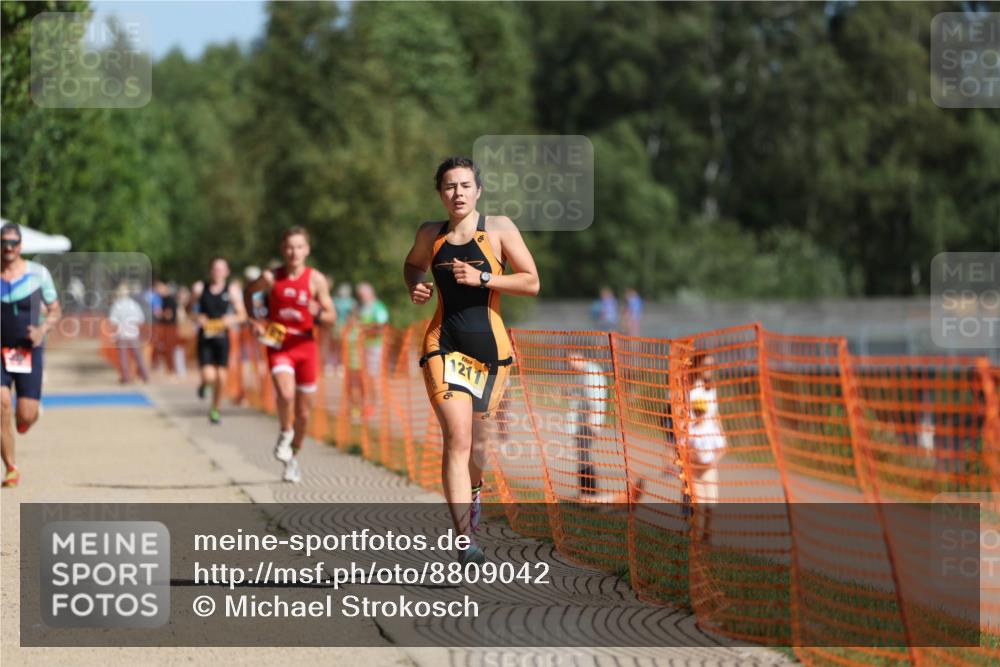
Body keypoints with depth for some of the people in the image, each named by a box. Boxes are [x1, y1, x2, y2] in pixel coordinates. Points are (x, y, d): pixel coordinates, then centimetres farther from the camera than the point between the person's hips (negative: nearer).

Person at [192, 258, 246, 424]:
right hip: (205, 337, -1)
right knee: (208, 376, -14)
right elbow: (189, 310, 10)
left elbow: (242, 315, 2)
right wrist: (197, 318, -11)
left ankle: (215, 410, 23)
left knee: (221, 377, 3)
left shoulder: (232, 289, 0)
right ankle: (204, 384, 24)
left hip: (222, 337, 1)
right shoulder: (199, 288, 0)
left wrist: (232, 320, -19)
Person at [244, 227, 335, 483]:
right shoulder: (271, 278, -5)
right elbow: (248, 291, 15)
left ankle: (293, 458, 31)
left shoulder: (316, 280, -6)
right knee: (286, 394, -28)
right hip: (278, 344, -1)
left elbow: (331, 317, -3)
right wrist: (254, 320, 2)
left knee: (303, 411, 8)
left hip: (305, 345, 1)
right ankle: (285, 433, 3)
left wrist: (318, 313, -25)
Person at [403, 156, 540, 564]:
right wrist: (415, 287, 6)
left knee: (477, 441, 14)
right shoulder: (430, 235, 7)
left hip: (490, 345, 1)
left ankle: (473, 489, 51)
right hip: (444, 344, 0)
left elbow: (532, 283, -4)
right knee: (457, 439, -17)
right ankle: (465, 539, -22)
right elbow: (413, 265, 28)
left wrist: (482, 277, -15)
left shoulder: (498, 228, -1)